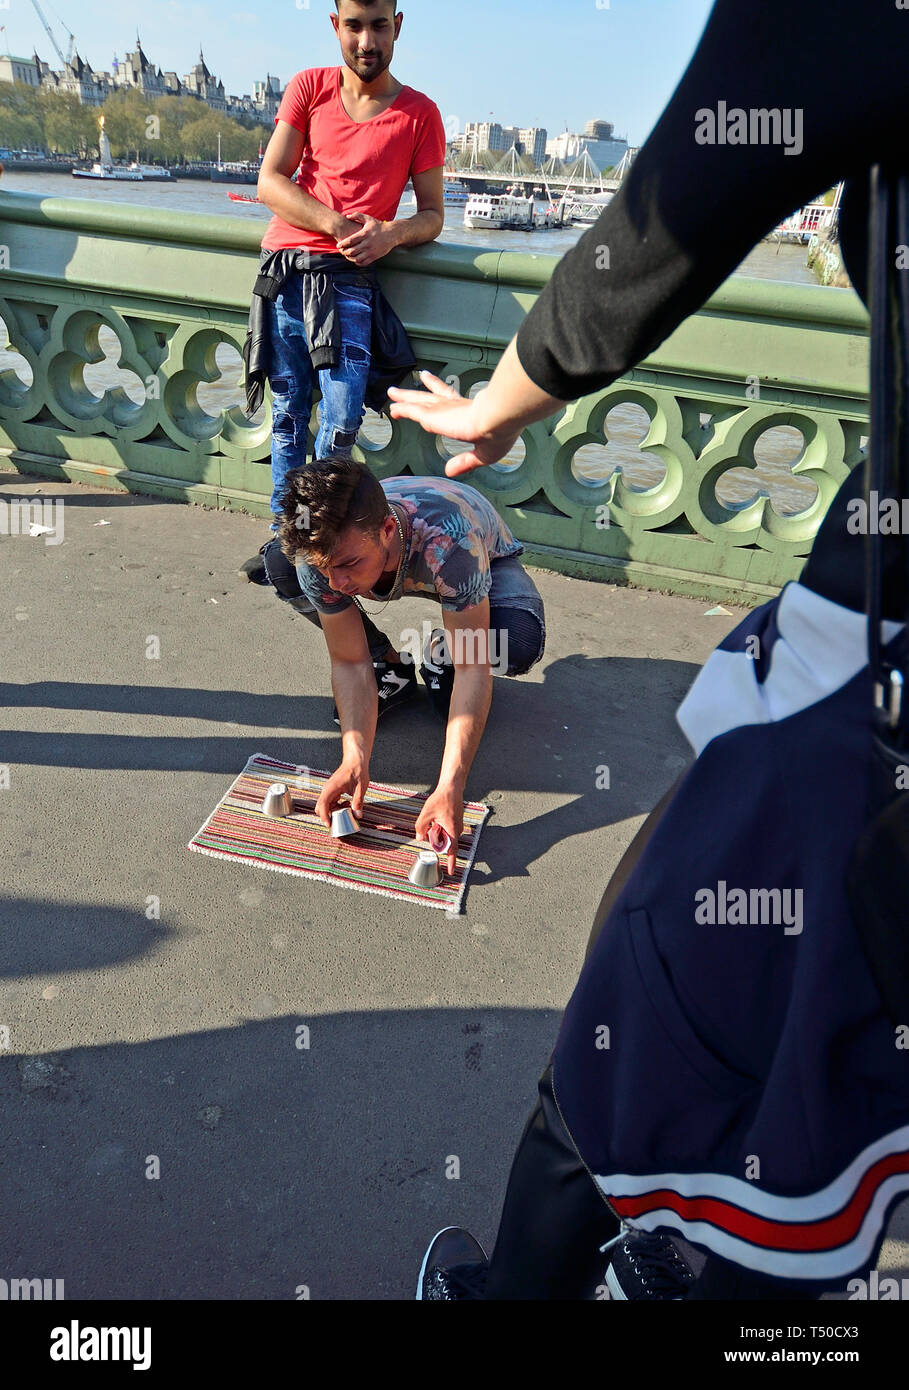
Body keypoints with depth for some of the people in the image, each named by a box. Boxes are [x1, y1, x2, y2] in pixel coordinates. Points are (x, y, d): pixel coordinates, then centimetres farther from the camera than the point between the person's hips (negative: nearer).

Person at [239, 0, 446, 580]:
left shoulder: (420, 114, 7)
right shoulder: (309, 87, 11)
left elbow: (433, 213, 8)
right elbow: (270, 182, 3)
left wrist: (391, 233, -15)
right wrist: (339, 223, -12)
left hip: (348, 276, -2)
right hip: (284, 266, 2)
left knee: (342, 422, -14)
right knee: (288, 414, 4)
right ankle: (283, 533, 14)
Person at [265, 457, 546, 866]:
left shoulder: (448, 542, -44)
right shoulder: (318, 553, -32)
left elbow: (473, 670, -41)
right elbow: (350, 663, -24)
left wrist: (449, 789, -48)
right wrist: (355, 759, -39)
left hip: (487, 562, -3)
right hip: (397, 570, 4)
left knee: (520, 644, -38)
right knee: (279, 562, -21)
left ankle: (440, 655, 1)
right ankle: (393, 669, 0)